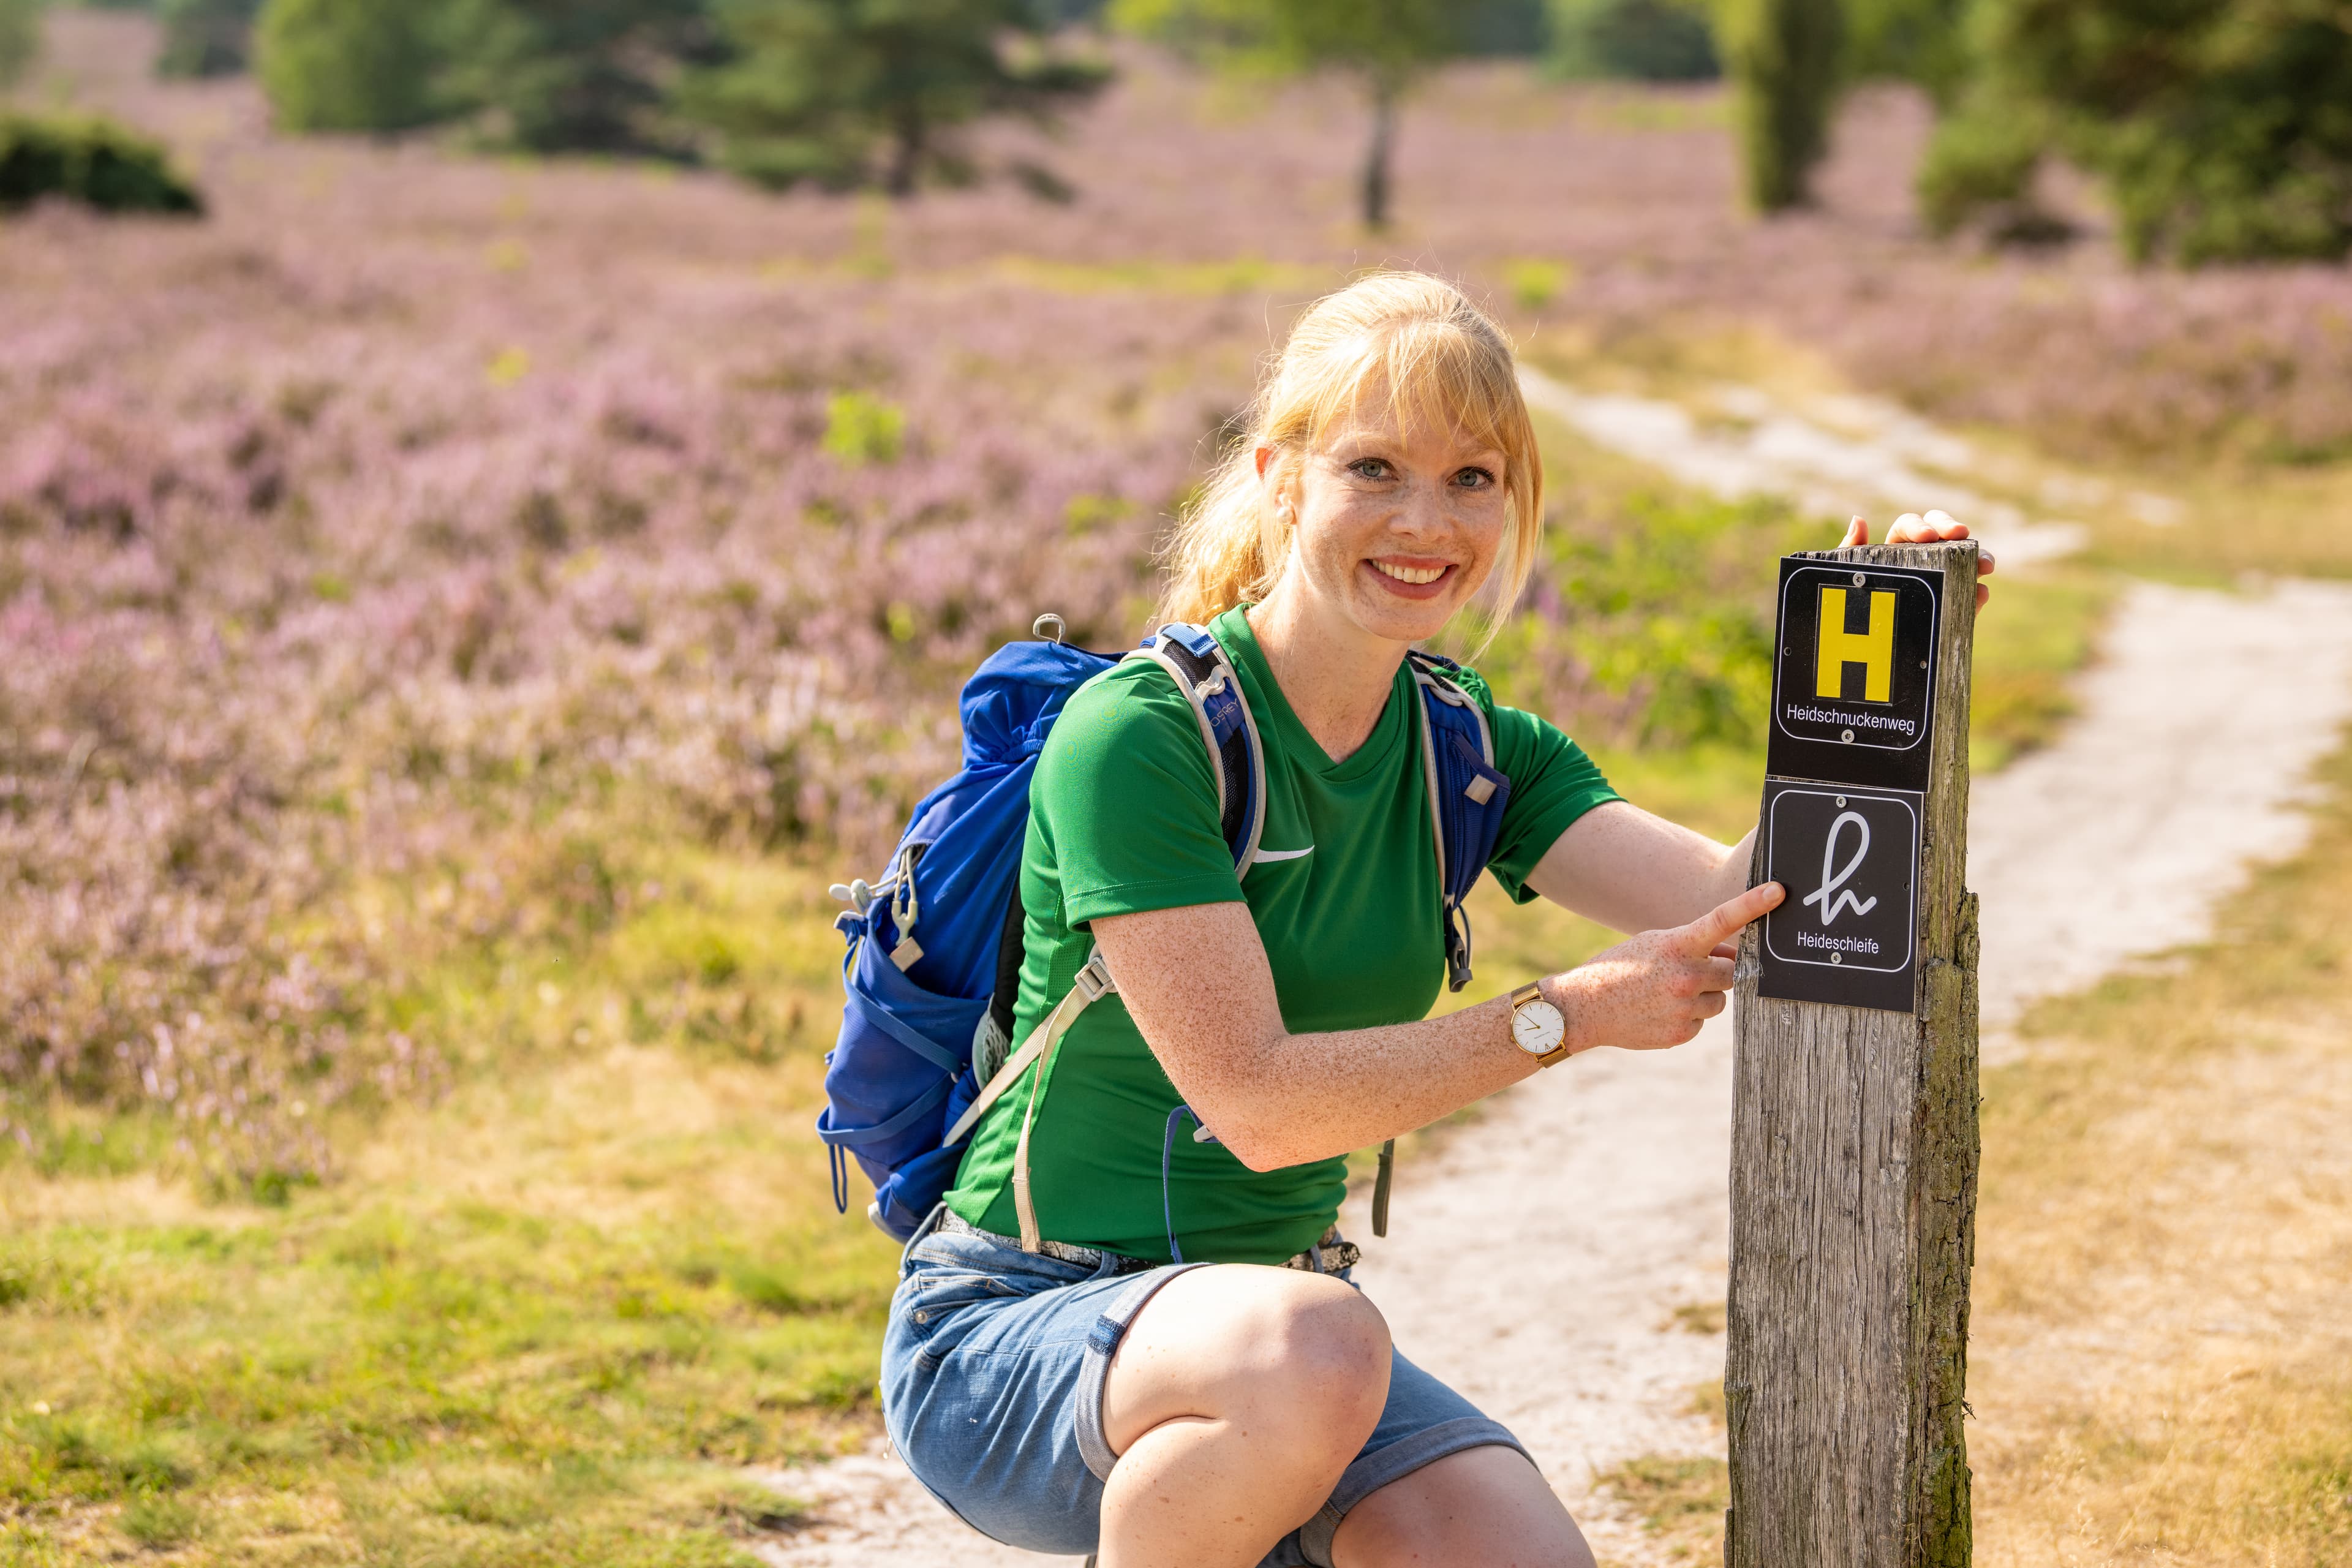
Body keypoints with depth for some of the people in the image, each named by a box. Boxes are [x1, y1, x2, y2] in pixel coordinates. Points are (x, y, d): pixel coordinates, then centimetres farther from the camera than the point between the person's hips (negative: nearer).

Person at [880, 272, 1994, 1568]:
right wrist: (1570, 1014, -24)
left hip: (1277, 1310, 6)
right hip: (1009, 1328, -6)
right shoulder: (1137, 735, -17)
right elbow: (1257, 1099, -22)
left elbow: (1743, 917, -10)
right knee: (1316, 1345, -37)